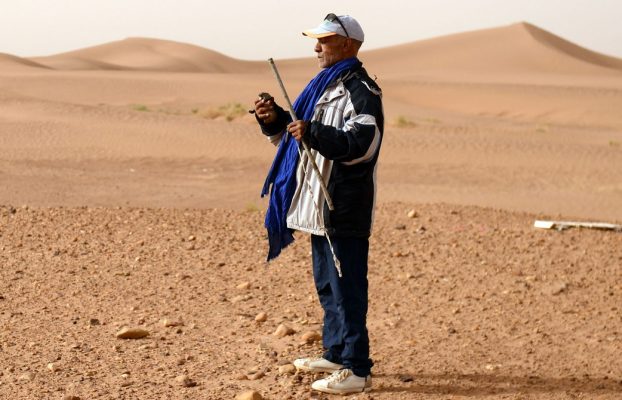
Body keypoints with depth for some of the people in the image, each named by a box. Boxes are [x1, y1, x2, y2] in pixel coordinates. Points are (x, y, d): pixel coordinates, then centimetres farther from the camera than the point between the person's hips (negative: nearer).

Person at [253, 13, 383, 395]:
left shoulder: (361, 91, -13)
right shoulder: (324, 86, 18)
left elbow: (360, 144, -26)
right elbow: (295, 134, 25)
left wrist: (313, 133, -36)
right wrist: (275, 119, 5)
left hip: (345, 208, -10)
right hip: (320, 205, 10)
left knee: (347, 288, -10)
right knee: (327, 285, 19)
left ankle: (357, 369, -9)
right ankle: (335, 353, 30)